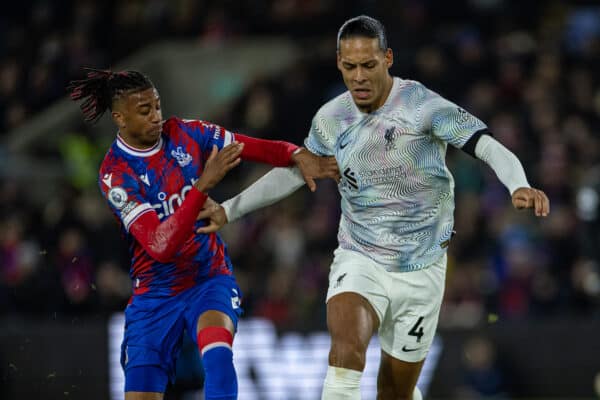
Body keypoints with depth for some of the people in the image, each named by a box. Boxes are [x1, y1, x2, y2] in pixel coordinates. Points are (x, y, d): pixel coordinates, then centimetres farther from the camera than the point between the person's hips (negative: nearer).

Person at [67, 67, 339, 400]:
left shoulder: (185, 134, -5)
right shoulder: (116, 173, -16)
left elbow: (258, 148, -2)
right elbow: (160, 245, -28)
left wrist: (298, 156, -24)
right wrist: (203, 184, -36)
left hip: (211, 279, 1)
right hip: (155, 294, -1)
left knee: (217, 349, -31)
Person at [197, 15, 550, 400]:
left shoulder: (422, 105, -14)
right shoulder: (330, 119, 1)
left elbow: (490, 147, -22)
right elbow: (293, 172, 18)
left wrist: (519, 186, -42)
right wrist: (228, 210, 17)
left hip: (420, 270, -2)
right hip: (359, 262, 2)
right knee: (346, 350, -28)